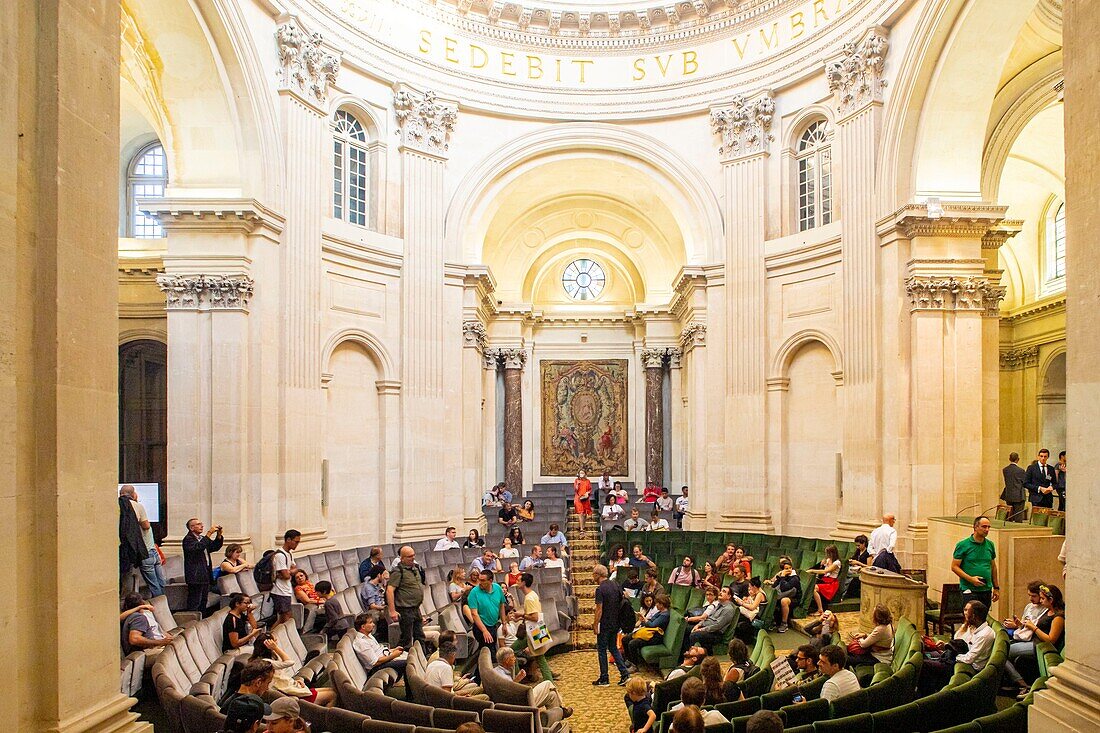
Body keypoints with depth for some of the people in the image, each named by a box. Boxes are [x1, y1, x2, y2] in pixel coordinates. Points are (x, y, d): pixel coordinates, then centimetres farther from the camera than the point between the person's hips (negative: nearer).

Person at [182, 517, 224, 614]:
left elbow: (215, 547, 17)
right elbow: (198, 547, -28)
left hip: (205, 576, 9)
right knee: (194, 604, -7)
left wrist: (219, 535, 1)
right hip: (195, 577, -9)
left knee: (203, 603, 14)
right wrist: (209, 533, -28)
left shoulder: (203, 538, 19)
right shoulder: (188, 539, -10)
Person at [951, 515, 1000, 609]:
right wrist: (970, 579, -17)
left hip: (987, 591, 5)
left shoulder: (990, 545, 10)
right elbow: (954, 566, -6)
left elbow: (993, 567, 19)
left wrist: (996, 587, 17)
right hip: (969, 590, -5)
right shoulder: (963, 545, -6)